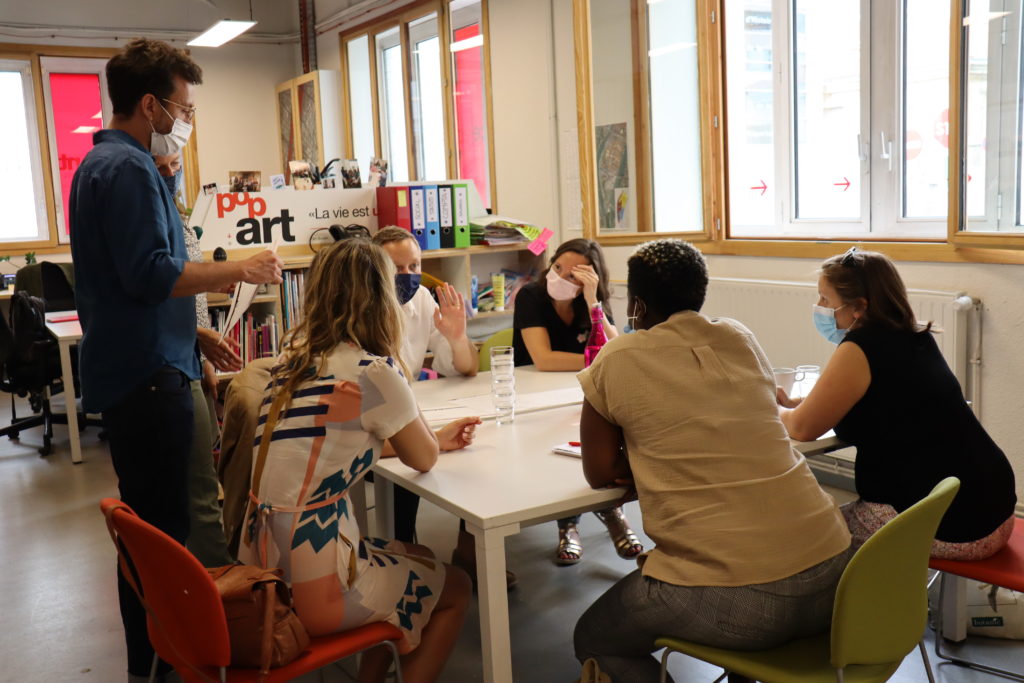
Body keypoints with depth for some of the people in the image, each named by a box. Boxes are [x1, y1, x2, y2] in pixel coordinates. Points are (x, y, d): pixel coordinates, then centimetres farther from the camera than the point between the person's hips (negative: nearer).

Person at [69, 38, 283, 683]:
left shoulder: (102, 163, 18)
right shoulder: (129, 169, -16)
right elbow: (150, 274, -23)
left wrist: (193, 332, 22)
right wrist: (239, 270, -15)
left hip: (131, 368, 11)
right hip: (147, 375, -11)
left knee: (148, 519, 18)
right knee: (161, 527, -3)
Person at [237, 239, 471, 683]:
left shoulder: (294, 355, 6)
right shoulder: (373, 370, -17)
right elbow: (422, 460, -3)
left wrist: (434, 440, 22)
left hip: (264, 566, 8)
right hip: (309, 583, -8)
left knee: (416, 560, 30)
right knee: (456, 588, 17)